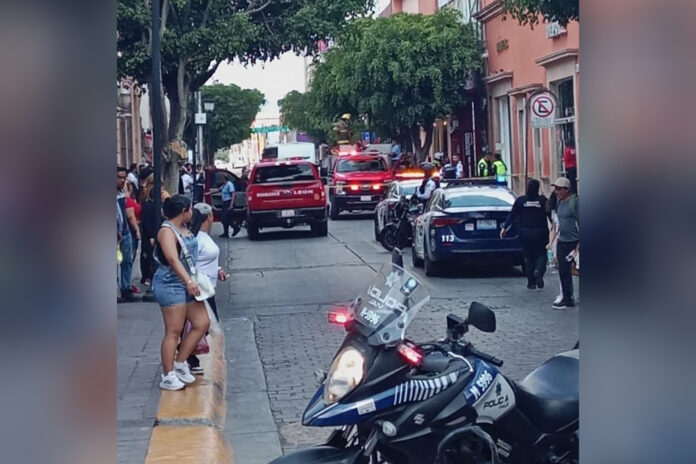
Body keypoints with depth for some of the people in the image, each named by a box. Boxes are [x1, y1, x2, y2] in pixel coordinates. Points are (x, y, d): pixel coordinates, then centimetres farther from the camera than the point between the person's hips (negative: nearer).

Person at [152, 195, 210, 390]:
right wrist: (189, 281, -38)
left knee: (202, 323, 7)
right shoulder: (167, 231, -15)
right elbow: (173, 260, -28)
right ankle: (168, 377, -1)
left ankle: (180, 363, 16)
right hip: (170, 285, -9)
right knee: (173, 331, -7)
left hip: (187, 284, 10)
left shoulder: (184, 228, 12)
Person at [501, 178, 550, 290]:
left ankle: (531, 282, 11)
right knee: (541, 254, 10)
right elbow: (550, 215, -2)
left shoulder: (520, 200, -3)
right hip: (540, 233, -1)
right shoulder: (543, 200, -4)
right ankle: (538, 272, -21)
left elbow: (512, 216, 0)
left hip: (525, 233, 1)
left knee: (528, 257, 11)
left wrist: (505, 227, 8)